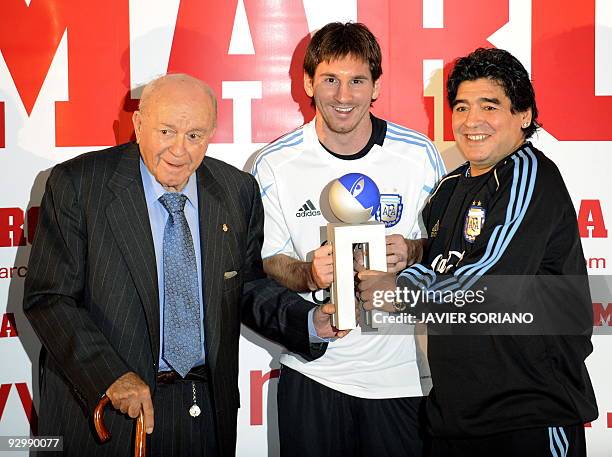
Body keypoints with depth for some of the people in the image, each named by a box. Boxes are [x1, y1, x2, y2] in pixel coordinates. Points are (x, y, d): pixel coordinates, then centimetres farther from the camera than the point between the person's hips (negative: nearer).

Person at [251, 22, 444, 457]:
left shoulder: (419, 154, -5)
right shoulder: (275, 164, -5)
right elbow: (266, 260, 1)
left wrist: (412, 253, -17)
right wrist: (308, 275, -21)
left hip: (398, 369, 0)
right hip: (312, 369, 0)